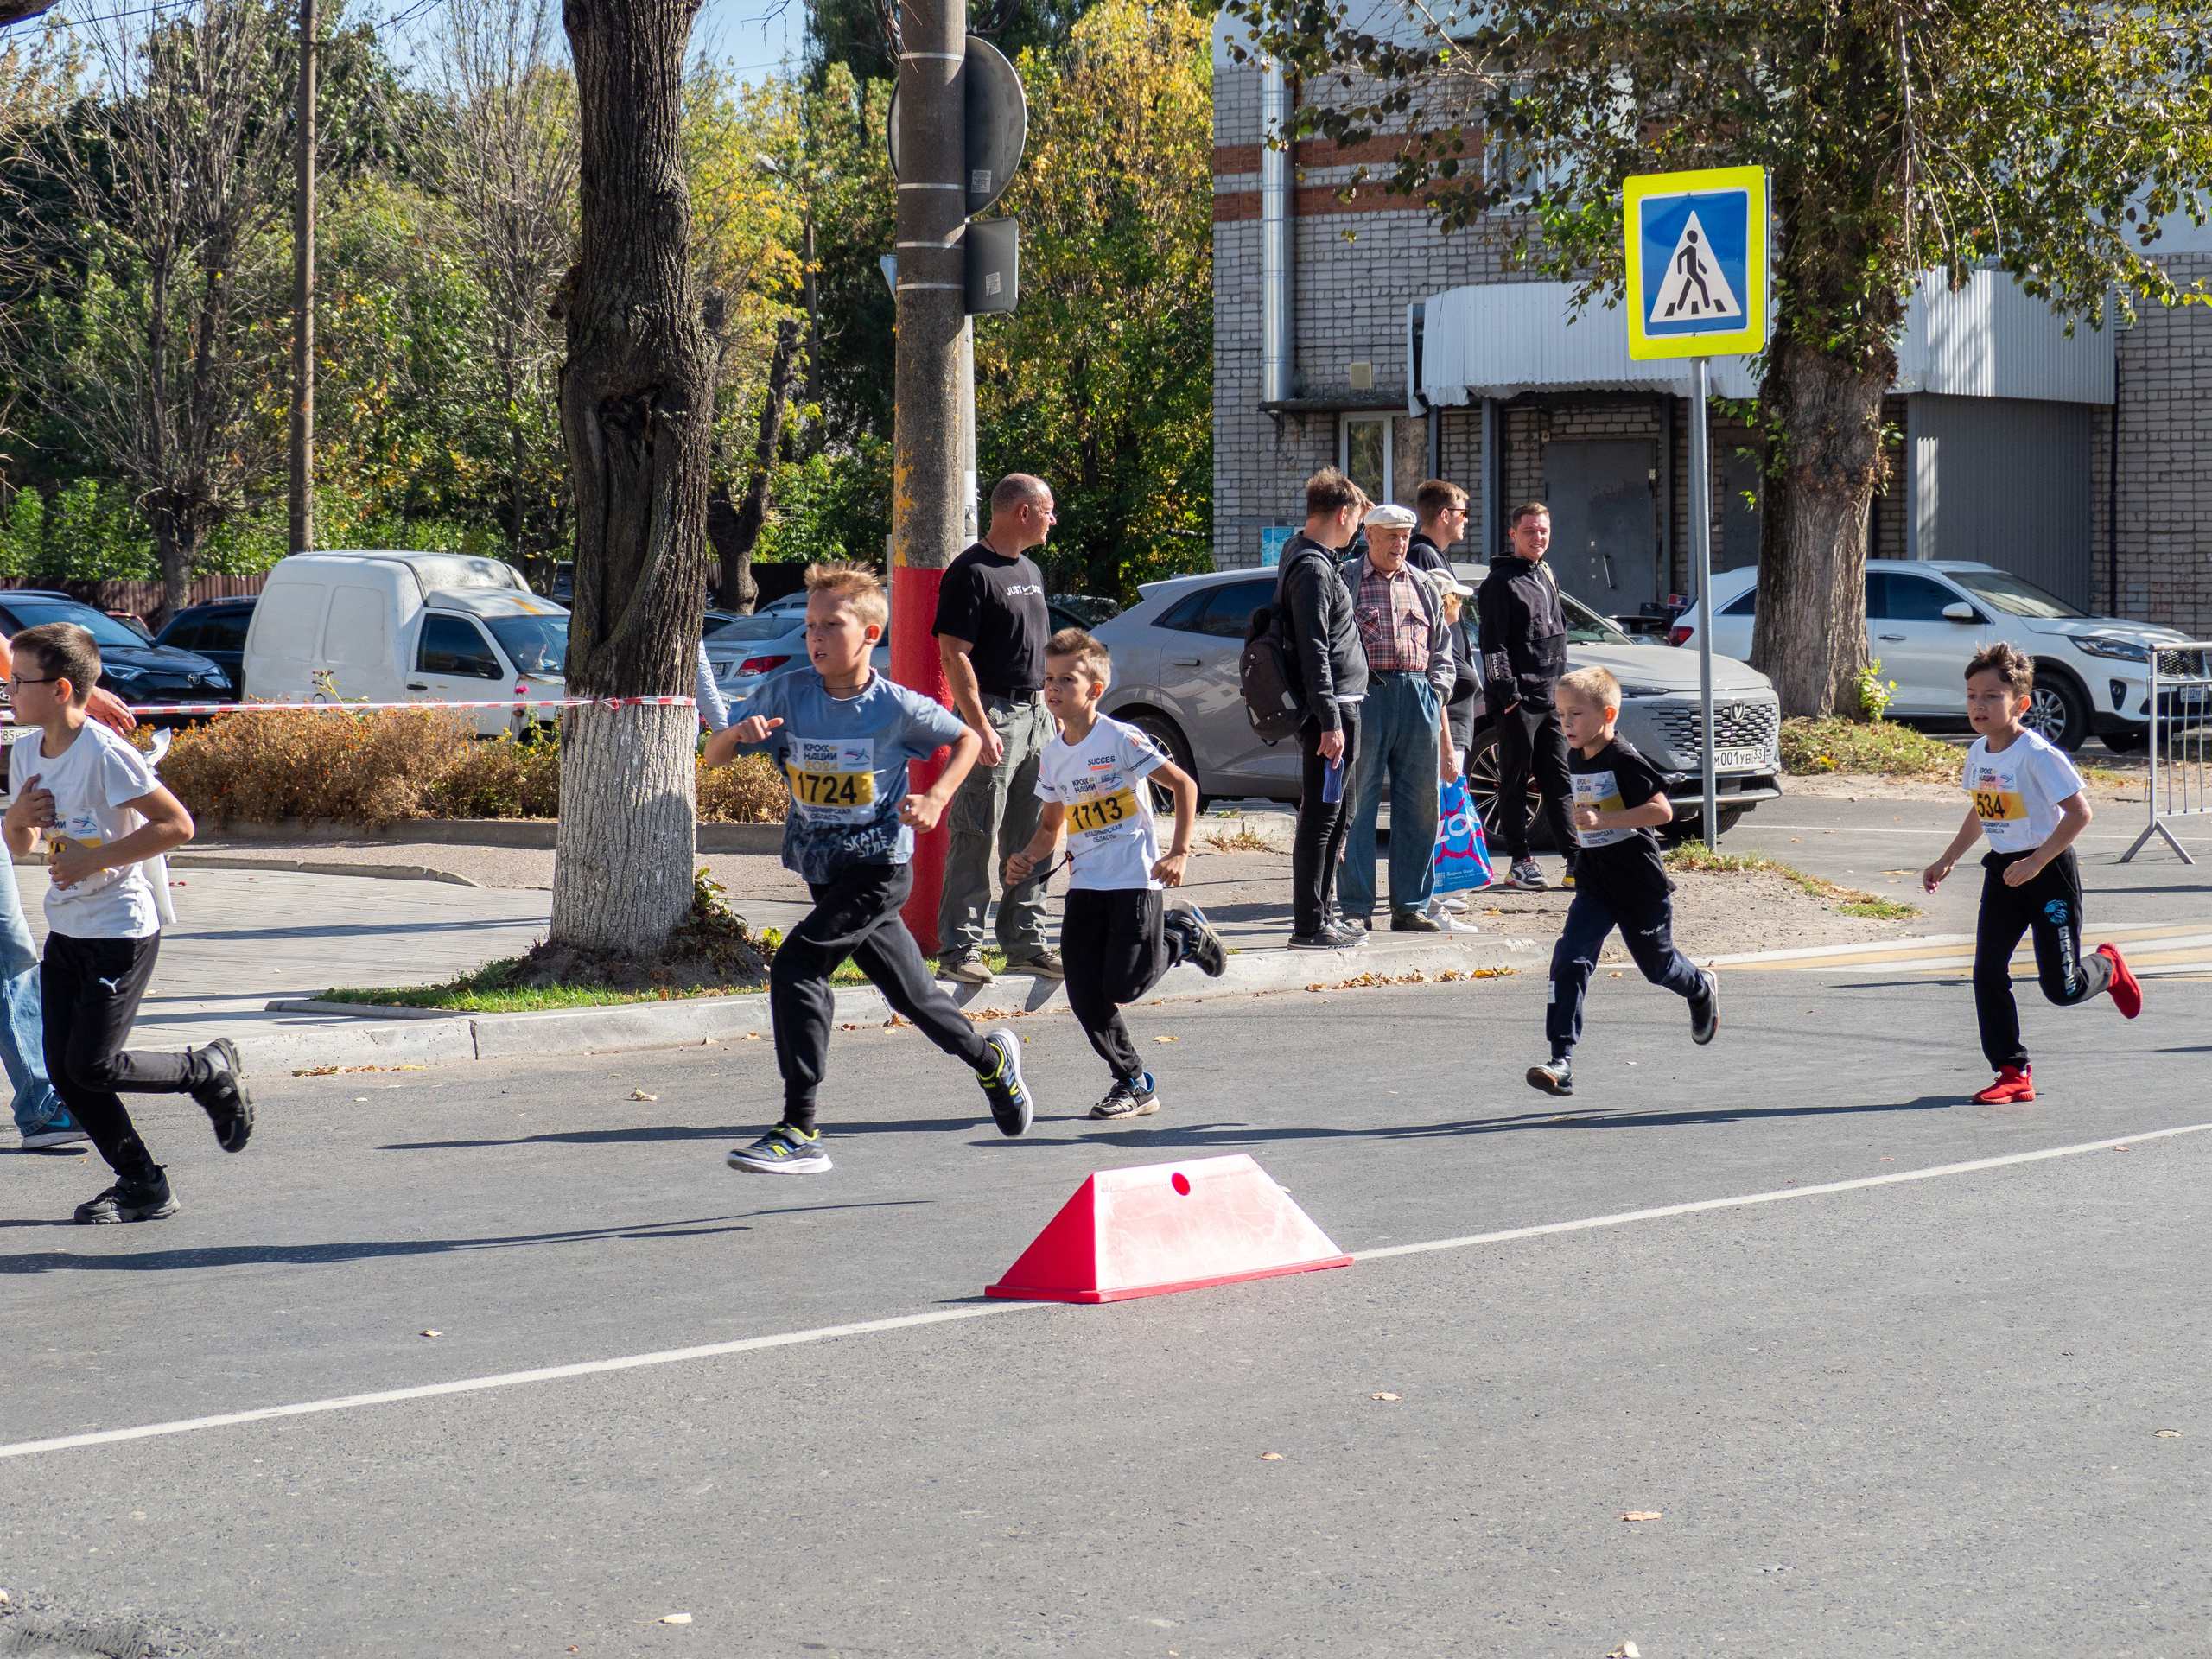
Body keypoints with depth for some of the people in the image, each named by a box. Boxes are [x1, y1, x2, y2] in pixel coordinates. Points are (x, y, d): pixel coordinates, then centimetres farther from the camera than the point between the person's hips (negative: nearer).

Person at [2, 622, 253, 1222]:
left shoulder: (106, 754, -19)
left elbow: (177, 826, -20)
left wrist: (93, 859, -22)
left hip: (121, 931, -8)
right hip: (66, 929, 8)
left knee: (92, 1066, -10)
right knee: (63, 1071, 2)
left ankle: (211, 1071, 13)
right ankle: (142, 1186, 12)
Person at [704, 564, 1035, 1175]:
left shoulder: (897, 707, -12)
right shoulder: (785, 695, -4)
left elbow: (968, 739, 6)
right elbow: (713, 757, -3)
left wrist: (936, 799, -9)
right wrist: (739, 733, -24)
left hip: (879, 867, -5)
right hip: (825, 872, 5)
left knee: (796, 966, -21)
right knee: (909, 990, 17)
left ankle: (800, 1132, -20)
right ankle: (991, 1060, 46)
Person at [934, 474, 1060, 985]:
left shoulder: (1031, 571, 18)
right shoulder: (972, 571, -10)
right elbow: (954, 653, -15)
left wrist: (1054, 710, 18)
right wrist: (981, 727, -21)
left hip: (1037, 716, 9)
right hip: (994, 715, -9)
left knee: (1031, 839, 11)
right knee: (977, 838, -7)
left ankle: (1025, 943, 18)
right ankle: (959, 948, -5)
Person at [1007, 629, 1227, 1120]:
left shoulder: (1121, 740, -12)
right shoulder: (1052, 756, 8)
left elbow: (1184, 784, -10)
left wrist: (1179, 853, -15)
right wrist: (1028, 858, -1)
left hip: (1135, 879, -6)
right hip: (1085, 885, 6)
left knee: (1123, 986, -11)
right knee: (1085, 997, -2)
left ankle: (1182, 935, 17)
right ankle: (1134, 1084, 11)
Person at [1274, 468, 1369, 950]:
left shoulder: (1306, 556, 16)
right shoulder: (1312, 569, -16)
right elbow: (1313, 652, -21)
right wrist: (1330, 721, -21)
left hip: (1338, 709, 11)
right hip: (1330, 710, -11)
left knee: (1332, 818, 16)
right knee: (1320, 817, -7)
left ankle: (1321, 915, 23)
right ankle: (1310, 926, -5)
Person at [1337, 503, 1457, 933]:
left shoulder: (1423, 586, 18)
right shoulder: (1344, 580, 5)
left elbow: (1440, 651, 21)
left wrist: (1436, 697, 8)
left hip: (1418, 699, 4)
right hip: (1366, 695, -4)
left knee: (1419, 803, 4)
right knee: (1358, 802, -3)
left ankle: (1411, 906, 10)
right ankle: (1356, 908, 1)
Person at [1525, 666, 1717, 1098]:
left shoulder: (1625, 761, -18)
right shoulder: (1576, 759, 6)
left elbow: (1662, 810, -26)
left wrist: (1604, 821, -32)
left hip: (1640, 884, -6)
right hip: (1595, 884, 6)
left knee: (1657, 965, 13)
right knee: (1569, 958, -13)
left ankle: (1701, 989, 49)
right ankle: (1561, 1060, -18)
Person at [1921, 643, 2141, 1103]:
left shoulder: (2037, 754, -20)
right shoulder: (1978, 753, 4)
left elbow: (2079, 813, -22)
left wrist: (2035, 862, -25)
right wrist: (1948, 860, 16)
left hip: (2050, 869, -7)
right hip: (2003, 868, 7)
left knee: (2061, 989, -3)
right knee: (1988, 972, -4)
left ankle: (2108, 967, 32)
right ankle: (2013, 1074, 4)